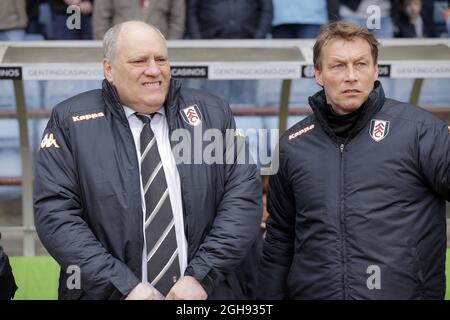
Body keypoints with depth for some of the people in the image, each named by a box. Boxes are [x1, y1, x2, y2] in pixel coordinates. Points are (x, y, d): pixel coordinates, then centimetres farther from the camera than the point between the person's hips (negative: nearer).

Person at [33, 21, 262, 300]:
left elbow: (245, 195, -4)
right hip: (108, 293, -1)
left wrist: (201, 276, -16)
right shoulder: (70, 122, -2)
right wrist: (125, 287, -18)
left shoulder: (212, 114, 3)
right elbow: (56, 213, -10)